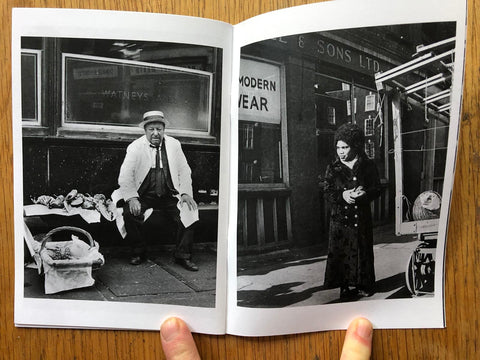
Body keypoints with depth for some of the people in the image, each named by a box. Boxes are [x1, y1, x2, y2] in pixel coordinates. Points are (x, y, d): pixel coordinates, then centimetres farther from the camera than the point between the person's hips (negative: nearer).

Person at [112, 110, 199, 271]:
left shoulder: (174, 145, 3)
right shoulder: (135, 147, -3)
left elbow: (184, 171, 7)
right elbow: (125, 176, -8)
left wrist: (186, 193, -7)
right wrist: (132, 198, -22)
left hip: (169, 196, 2)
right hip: (143, 196, -1)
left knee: (189, 213, -20)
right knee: (129, 213, -27)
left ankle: (183, 256, -3)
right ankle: (139, 252, -3)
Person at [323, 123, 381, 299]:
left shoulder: (368, 166, 3)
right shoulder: (333, 168, 4)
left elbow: (376, 189, 2)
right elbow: (327, 192, 1)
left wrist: (364, 194, -19)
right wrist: (342, 195, -19)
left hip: (362, 217, 0)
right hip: (340, 217, 0)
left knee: (362, 250, 5)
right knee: (341, 251, -1)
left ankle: (363, 285, 19)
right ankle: (346, 286, 9)